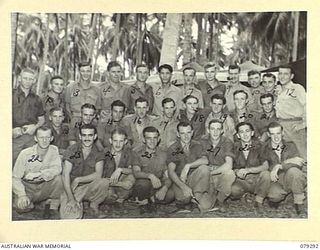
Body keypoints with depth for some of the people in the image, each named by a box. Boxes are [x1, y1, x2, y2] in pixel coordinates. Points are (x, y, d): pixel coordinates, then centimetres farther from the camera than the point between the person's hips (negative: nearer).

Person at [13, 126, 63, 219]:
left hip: (44, 187, 2)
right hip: (27, 188, -2)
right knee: (21, 206, -30)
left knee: (58, 177, -28)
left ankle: (54, 209, -13)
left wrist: (38, 174, -35)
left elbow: (57, 168, -21)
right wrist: (22, 195, -30)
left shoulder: (54, 150, -6)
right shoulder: (25, 153, -14)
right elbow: (15, 178, -14)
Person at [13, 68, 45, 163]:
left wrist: (35, 127, -1)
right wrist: (12, 130, -13)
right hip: (14, 137, -3)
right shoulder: (12, 95, 3)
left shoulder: (36, 99, 14)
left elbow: (42, 119, 20)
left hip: (31, 138, 3)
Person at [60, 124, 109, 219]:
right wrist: (71, 198, -22)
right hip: (71, 189, -2)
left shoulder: (98, 153, 1)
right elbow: (65, 175, -12)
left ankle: (93, 207, -3)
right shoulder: (71, 151, -5)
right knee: (71, 217, -25)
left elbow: (98, 175, -11)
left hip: (89, 188, 2)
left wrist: (78, 179, -18)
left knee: (104, 182, -29)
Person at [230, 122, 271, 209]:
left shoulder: (258, 146, -5)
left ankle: (259, 200, -7)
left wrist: (248, 170, -26)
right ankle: (244, 194, 6)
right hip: (241, 182, 0)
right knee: (233, 190, -33)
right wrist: (236, 171, -21)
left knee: (266, 174, -32)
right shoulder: (234, 147, -1)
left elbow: (266, 166, -15)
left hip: (257, 180, 0)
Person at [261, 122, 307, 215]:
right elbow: (265, 168, -10)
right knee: (274, 194, -36)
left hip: (292, 180, 2)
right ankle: (275, 199, 3)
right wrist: (288, 161, -17)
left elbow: (299, 164, -9)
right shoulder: (265, 149, 4)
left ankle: (299, 203, -15)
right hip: (276, 181, -1)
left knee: (292, 170, -34)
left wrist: (279, 166, -24)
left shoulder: (290, 146, 5)